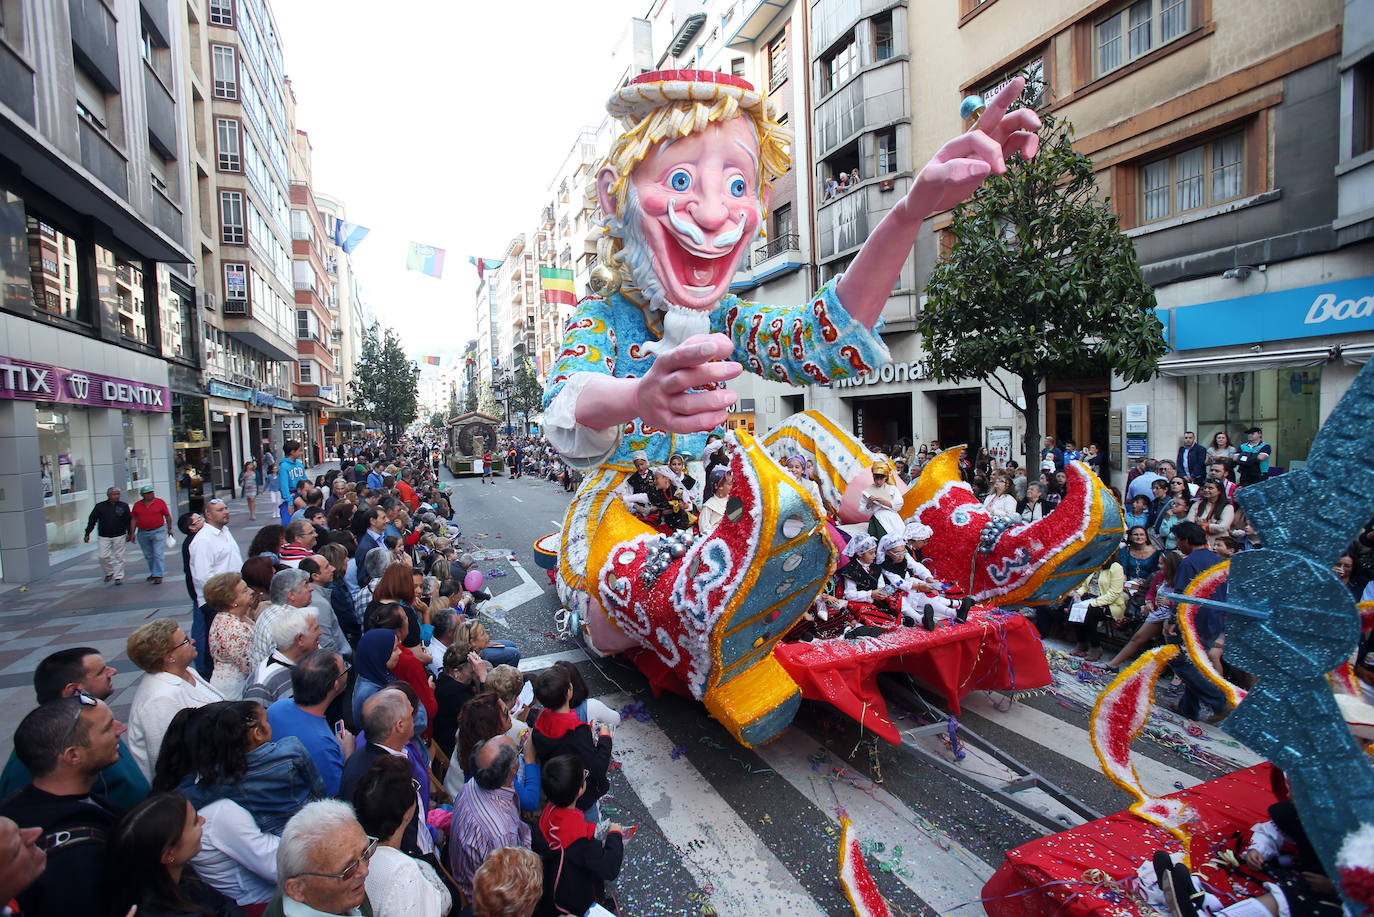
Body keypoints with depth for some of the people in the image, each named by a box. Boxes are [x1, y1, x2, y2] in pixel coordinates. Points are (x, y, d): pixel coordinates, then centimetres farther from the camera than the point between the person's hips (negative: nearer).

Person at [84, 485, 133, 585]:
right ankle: (109, 573, 20)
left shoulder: (124, 506, 3)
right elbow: (92, 520, 5)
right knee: (103, 556, -4)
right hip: (104, 537, 1)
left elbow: (128, 520, 7)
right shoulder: (100, 506, 2)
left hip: (119, 536, -1)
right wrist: (87, 534, 0)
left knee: (119, 557, 2)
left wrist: (130, 533, 3)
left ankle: (119, 577, 10)